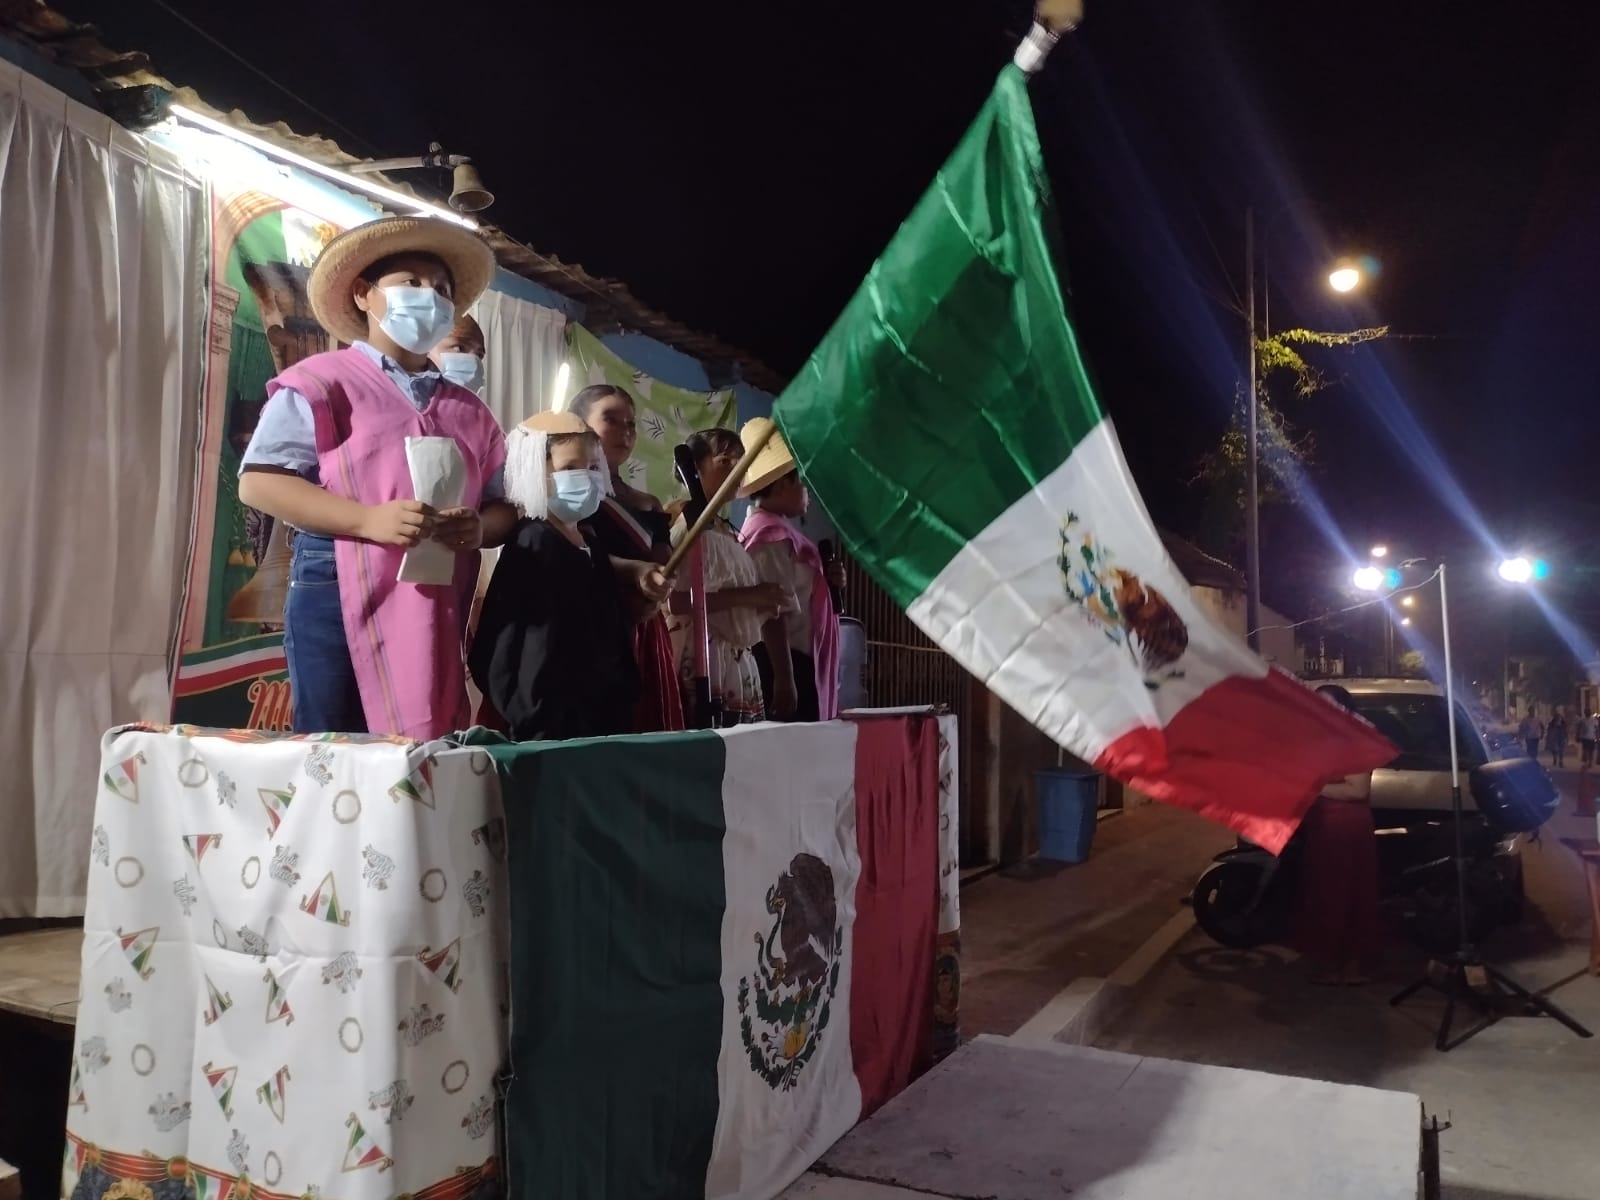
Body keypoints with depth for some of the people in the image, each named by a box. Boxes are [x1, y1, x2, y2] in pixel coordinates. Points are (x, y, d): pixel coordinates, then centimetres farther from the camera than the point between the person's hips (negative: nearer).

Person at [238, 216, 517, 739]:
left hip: (437, 610, 5)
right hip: (340, 597, -4)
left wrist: (479, 527, -7)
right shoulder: (323, 381, 3)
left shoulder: (470, 411, 19)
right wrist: (369, 520, -18)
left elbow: (503, 507, 19)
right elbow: (258, 482, -6)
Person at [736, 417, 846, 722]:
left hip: (796, 659, 10)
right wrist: (784, 678, -24)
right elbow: (773, 612, -22)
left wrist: (826, 580, 6)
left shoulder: (778, 529, 16)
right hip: (785, 661, -10)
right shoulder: (772, 534, -14)